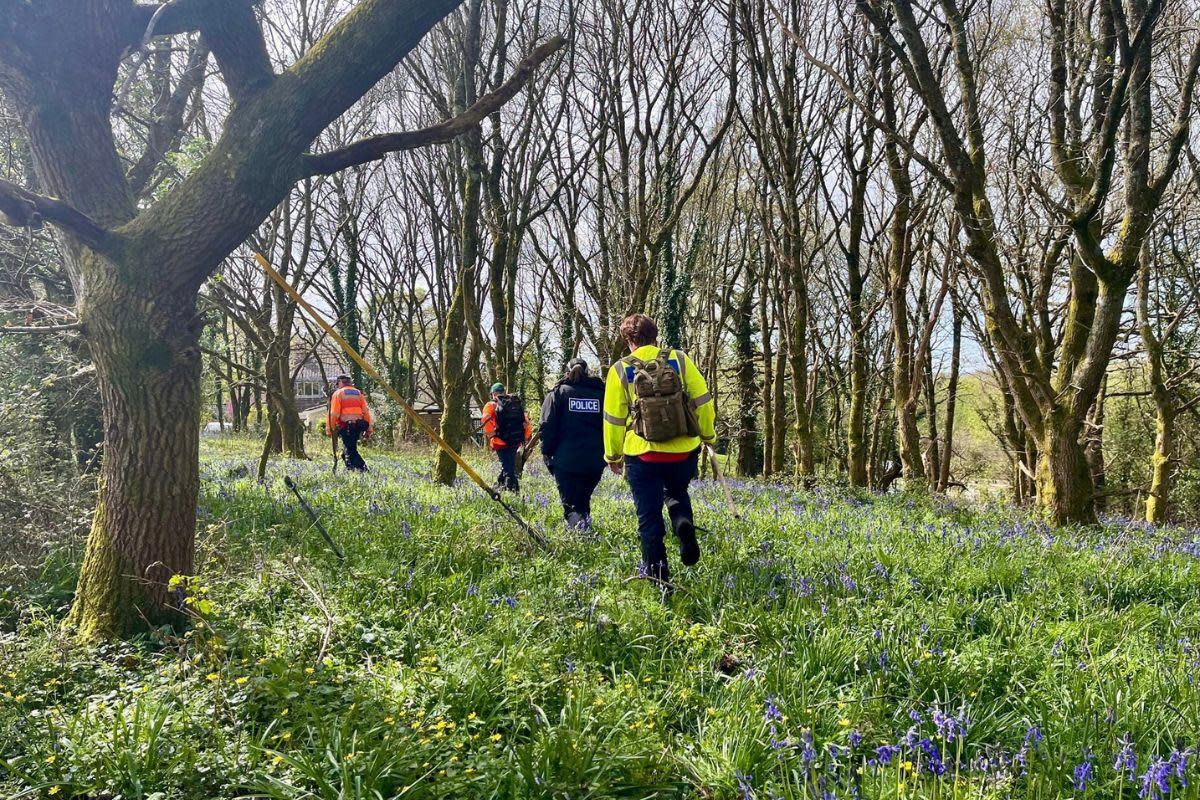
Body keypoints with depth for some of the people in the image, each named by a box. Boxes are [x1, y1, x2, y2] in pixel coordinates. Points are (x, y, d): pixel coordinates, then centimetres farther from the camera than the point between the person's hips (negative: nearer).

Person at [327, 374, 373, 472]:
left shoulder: (338, 393, 3)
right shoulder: (359, 393, 17)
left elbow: (334, 413, -6)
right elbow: (366, 411, 11)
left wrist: (330, 428, -2)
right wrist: (369, 428, 12)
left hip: (346, 426, -5)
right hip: (358, 426, 5)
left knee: (350, 449, -4)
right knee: (352, 446, 18)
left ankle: (362, 468, -17)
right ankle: (350, 467, 16)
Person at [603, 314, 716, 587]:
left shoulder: (621, 370, -3)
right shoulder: (679, 360, -1)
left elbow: (613, 418, 1)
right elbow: (703, 401, 0)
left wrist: (613, 455, 14)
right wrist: (708, 435, 14)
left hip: (643, 456, -1)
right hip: (684, 453, 2)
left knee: (649, 517, 11)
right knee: (676, 493, 29)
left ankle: (656, 571, 11)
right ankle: (684, 524, 1)